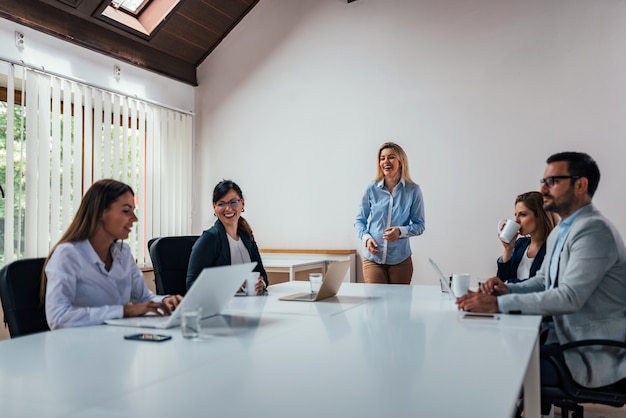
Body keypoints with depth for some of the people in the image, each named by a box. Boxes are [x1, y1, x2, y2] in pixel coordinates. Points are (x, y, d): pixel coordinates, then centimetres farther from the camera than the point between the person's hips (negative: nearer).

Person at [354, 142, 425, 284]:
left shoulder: (413, 191, -3)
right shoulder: (371, 189, -1)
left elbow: (419, 225, 1)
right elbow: (360, 220, 8)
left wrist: (401, 231, -17)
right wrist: (366, 237, -11)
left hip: (400, 259, 0)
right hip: (373, 258, 0)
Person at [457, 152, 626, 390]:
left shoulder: (594, 230, -19)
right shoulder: (559, 232, 11)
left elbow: (569, 296, -28)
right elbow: (543, 281, 17)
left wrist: (499, 303, -30)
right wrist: (507, 290, -4)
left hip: (592, 356, -8)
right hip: (566, 338, 8)